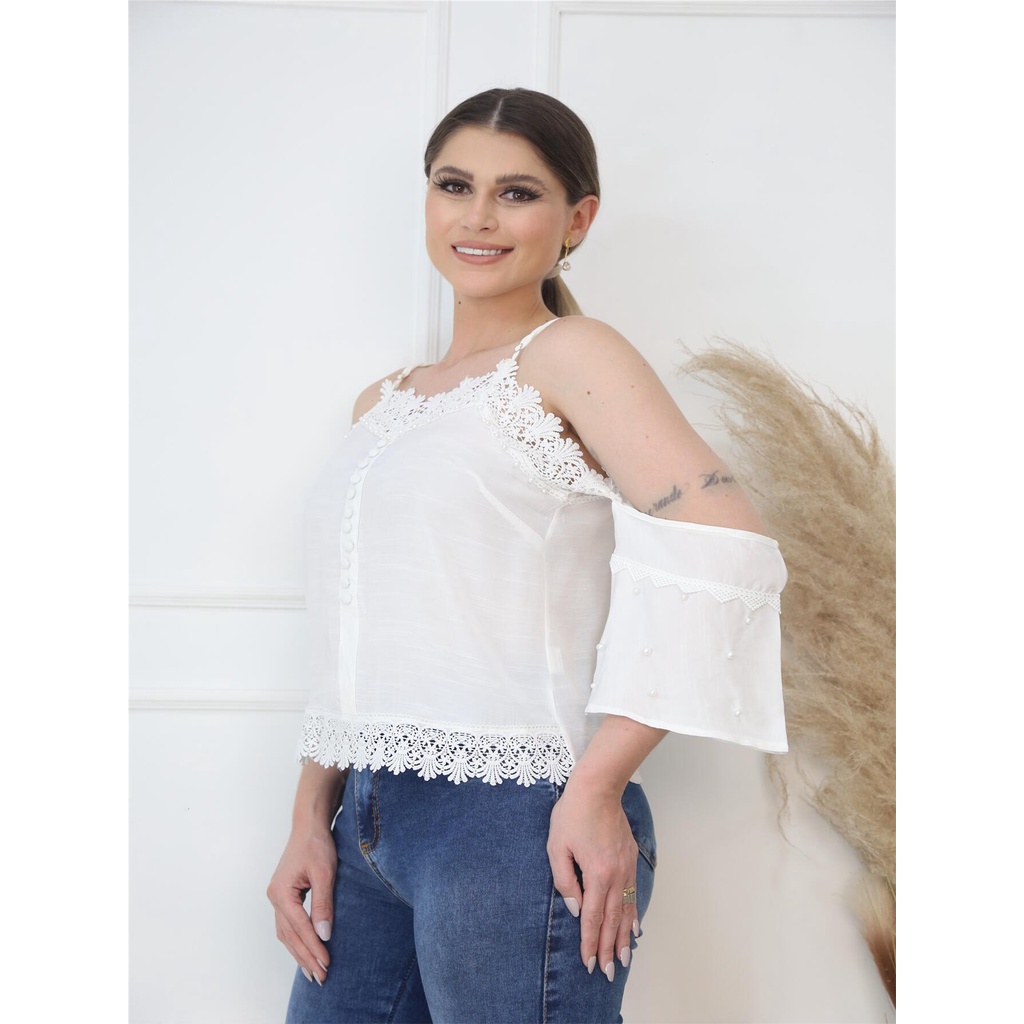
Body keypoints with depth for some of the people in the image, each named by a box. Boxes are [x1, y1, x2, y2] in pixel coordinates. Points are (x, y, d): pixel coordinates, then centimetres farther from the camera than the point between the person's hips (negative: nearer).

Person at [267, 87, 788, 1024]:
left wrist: (597, 784, -18)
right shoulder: (384, 403, 16)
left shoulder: (568, 357, -5)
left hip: (514, 817, -6)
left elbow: (720, 543, -19)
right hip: (367, 824, 7)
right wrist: (311, 822, 9)